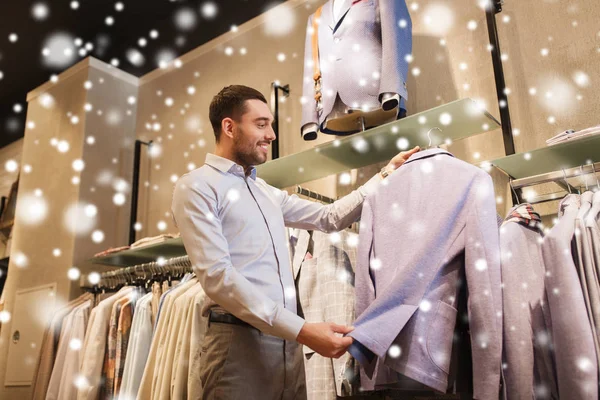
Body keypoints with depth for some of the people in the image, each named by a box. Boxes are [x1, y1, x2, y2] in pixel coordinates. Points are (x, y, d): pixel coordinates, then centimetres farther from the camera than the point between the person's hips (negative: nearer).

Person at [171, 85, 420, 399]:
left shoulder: (267, 192, 19)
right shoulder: (196, 187, -5)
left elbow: (330, 217, 23)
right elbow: (216, 276, -16)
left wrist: (385, 175, 16)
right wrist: (302, 330, -22)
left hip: (287, 341, 7)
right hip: (239, 341, -7)